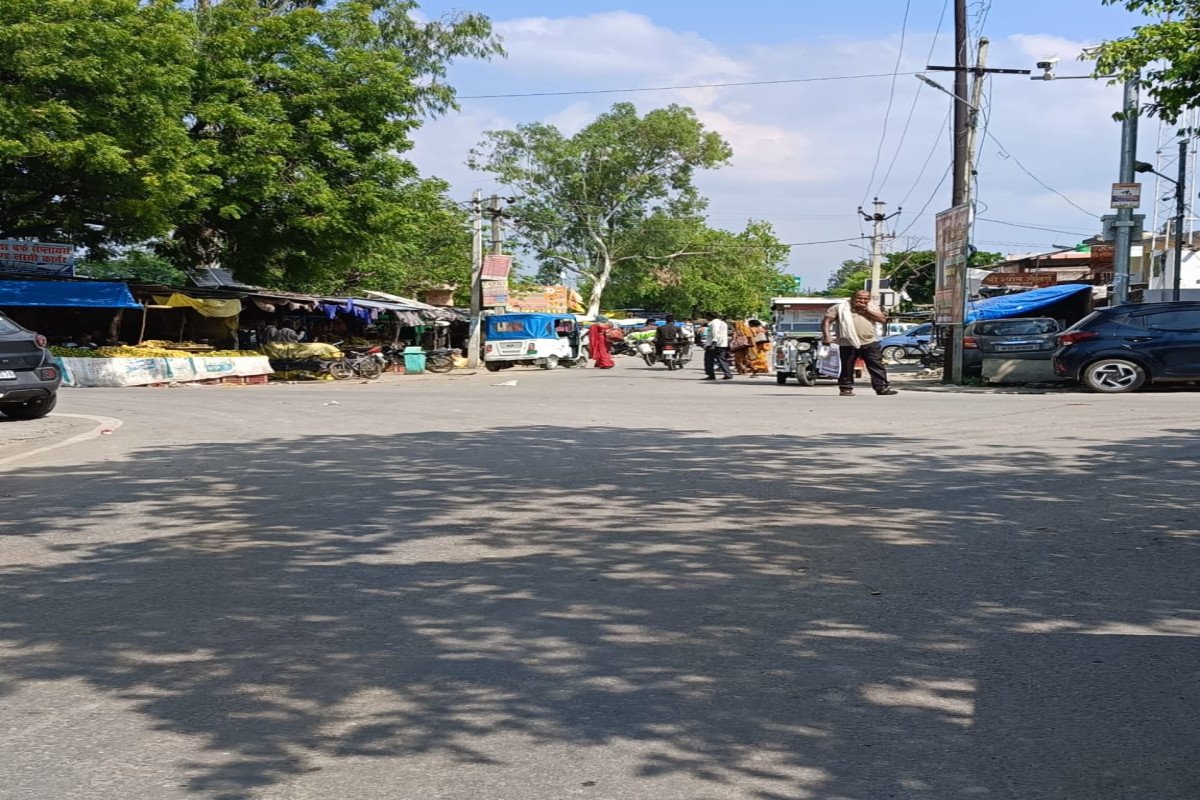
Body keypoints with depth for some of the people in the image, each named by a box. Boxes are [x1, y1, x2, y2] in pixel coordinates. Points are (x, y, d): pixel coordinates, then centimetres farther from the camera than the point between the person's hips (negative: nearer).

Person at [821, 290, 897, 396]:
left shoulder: (872, 307, 13)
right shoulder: (841, 307, 2)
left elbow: (883, 319, 1)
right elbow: (826, 321, -2)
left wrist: (866, 310, -6)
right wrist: (827, 336, -16)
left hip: (870, 342, 2)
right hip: (848, 343, -2)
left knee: (877, 366, -3)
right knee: (847, 368, 3)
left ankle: (882, 387, -1)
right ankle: (846, 389, 14)